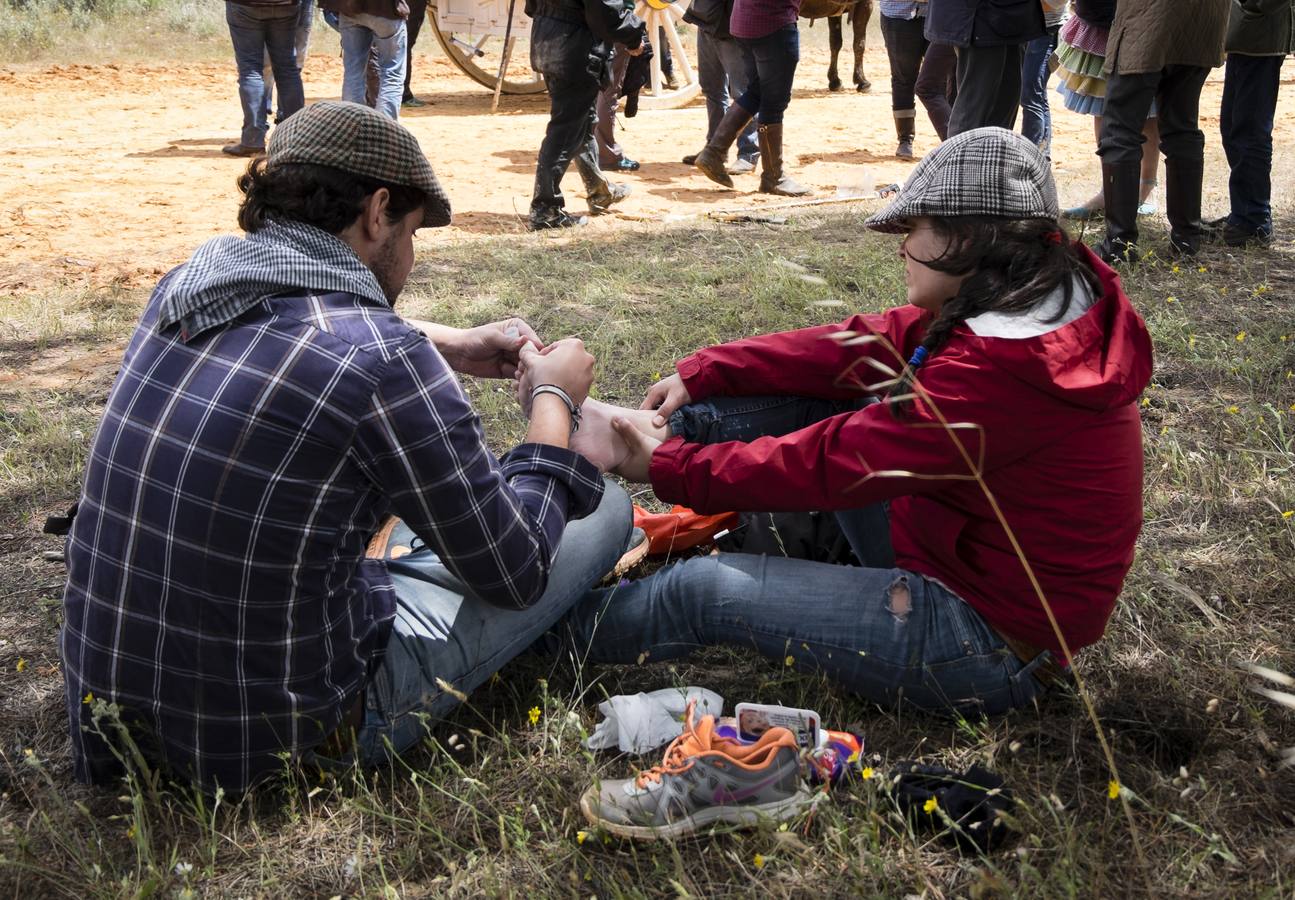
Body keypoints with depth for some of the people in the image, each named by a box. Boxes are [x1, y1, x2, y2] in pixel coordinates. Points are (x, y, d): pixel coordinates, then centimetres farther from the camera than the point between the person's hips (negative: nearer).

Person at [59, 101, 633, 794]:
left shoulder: (185, 286, -1)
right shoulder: (386, 361, -23)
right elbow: (515, 574, -10)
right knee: (605, 509, 7)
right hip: (277, 736, -7)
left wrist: (448, 348, 20)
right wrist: (554, 397, 4)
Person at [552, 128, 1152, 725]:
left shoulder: (997, 372, -31)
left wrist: (666, 468, -13)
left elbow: (828, 462, -25)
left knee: (703, 585, -7)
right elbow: (864, 347, 2)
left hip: (986, 645, -9)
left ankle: (556, 630, 16)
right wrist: (701, 375, 3)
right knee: (817, 394, 5)